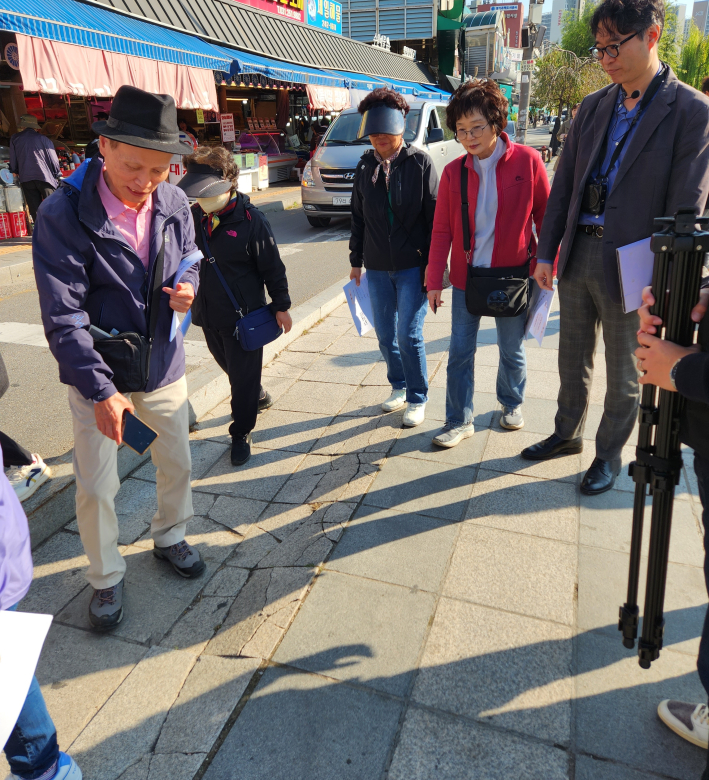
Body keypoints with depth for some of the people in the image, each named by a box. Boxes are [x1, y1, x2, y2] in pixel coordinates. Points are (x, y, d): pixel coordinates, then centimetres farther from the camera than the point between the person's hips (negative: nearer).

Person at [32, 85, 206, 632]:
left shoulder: (175, 203, -8)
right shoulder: (62, 214, -20)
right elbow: (63, 316, -20)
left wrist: (188, 286, -13)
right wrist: (100, 390, -25)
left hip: (163, 363, 4)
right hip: (98, 373, -3)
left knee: (177, 465, 18)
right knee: (96, 489, 6)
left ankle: (170, 537, 47)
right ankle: (107, 579, 32)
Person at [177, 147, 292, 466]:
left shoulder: (250, 220, -16)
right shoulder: (193, 216, 0)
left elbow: (273, 267, -9)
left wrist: (281, 306, -5)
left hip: (244, 316, -6)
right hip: (208, 314, 6)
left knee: (244, 376, 4)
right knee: (229, 366, 23)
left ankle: (241, 433, 21)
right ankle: (258, 396, 51)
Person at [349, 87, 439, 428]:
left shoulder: (420, 163, -6)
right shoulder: (365, 166, 6)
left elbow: (434, 216, -6)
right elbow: (358, 217, 13)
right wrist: (356, 260, 13)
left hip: (412, 265, -4)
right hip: (377, 268, 5)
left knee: (409, 335, -4)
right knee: (385, 334, 12)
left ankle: (417, 398, 14)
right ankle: (398, 386, 33)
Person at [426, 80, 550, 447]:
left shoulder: (527, 161, -7)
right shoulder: (453, 172, -1)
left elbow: (546, 217, 0)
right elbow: (441, 230, 1)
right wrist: (434, 280, -1)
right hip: (466, 277, 2)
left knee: (512, 351, 13)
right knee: (459, 352, 4)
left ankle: (512, 403, 39)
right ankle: (459, 420, 18)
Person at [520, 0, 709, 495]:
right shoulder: (593, 107, 8)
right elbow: (563, 187, 9)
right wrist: (546, 253, 5)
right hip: (577, 255, 5)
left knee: (624, 374, 10)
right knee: (573, 360, 17)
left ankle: (609, 454, 30)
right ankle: (568, 434, 37)